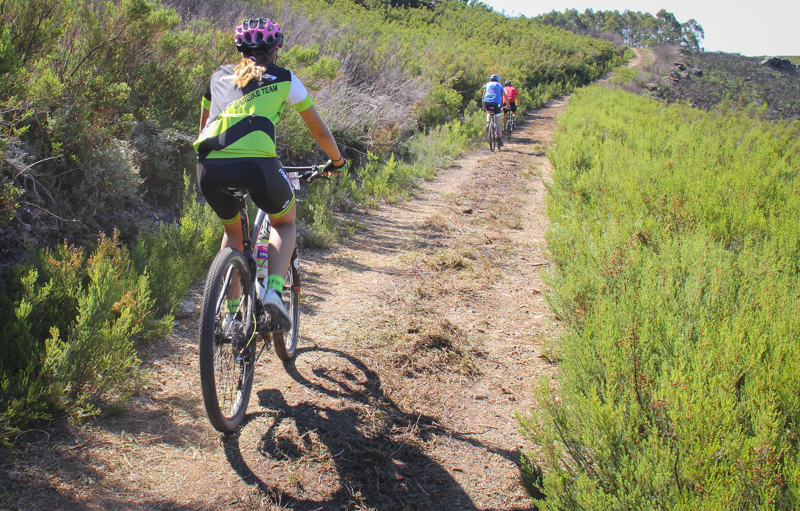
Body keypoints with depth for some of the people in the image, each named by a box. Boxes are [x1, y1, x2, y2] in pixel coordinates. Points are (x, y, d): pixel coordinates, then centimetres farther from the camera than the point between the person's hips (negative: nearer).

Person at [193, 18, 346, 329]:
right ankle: (274, 290, 3)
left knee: (233, 230, 31)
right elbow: (320, 131, 25)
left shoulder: (219, 77, 29)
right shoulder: (283, 79, 21)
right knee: (285, 222, 26)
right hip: (256, 163, -3)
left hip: (209, 166, 3)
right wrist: (336, 161, 43)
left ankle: (230, 310, 25)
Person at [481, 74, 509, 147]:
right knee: (498, 121, 6)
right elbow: (506, 97, 21)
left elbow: (483, 96, 18)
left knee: (489, 113, 34)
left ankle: (488, 123, 3)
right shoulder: (499, 85, 22)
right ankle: (499, 139, 5)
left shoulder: (487, 84, 23)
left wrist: (483, 106, 23)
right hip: (496, 103, -1)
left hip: (487, 102, 1)